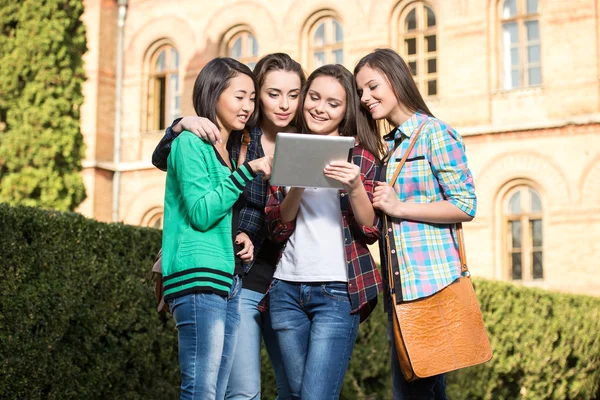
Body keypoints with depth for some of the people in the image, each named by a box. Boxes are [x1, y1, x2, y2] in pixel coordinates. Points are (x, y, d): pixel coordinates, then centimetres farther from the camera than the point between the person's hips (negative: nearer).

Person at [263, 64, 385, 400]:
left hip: (337, 292, -4)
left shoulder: (361, 157, 2)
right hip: (287, 290, 4)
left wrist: (355, 187, -21)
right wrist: (298, 186, -14)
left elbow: (370, 232, -4)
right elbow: (278, 230, 3)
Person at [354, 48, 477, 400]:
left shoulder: (434, 132, -5)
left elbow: (466, 206, -11)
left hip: (431, 281, -8)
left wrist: (399, 207, -14)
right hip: (399, 284, 8)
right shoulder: (387, 145, 18)